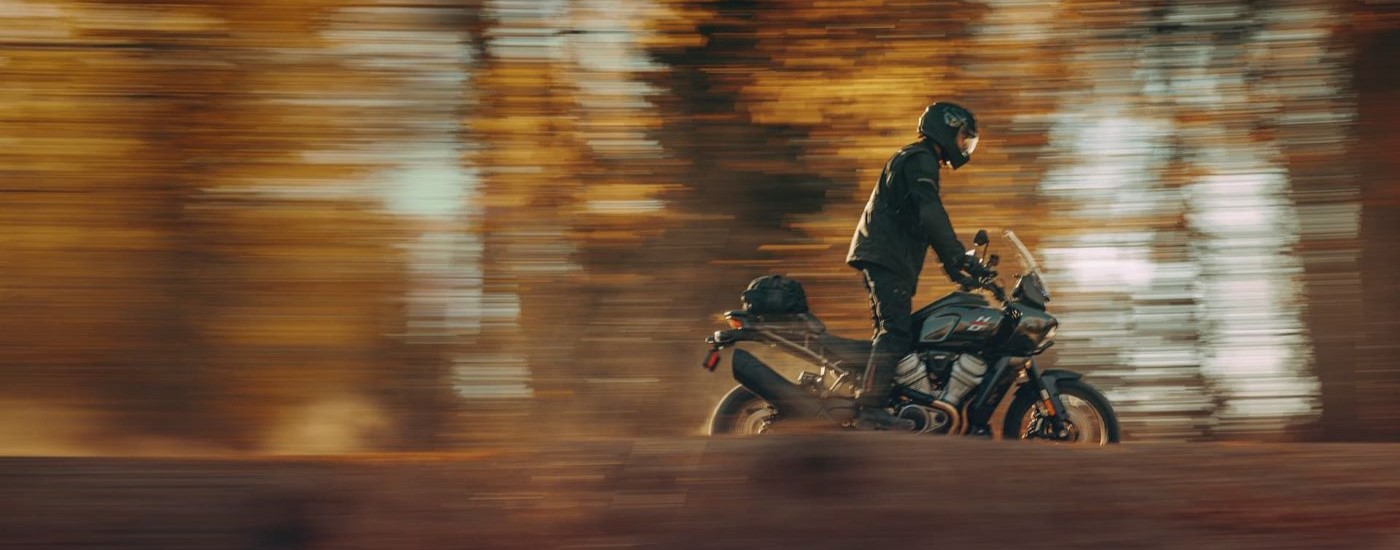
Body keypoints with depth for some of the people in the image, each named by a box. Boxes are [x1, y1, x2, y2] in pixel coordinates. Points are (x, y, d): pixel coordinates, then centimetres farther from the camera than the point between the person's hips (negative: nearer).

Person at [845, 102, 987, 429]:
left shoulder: (918, 160, 27)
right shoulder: (920, 159, -6)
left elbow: (926, 222, 31)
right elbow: (932, 214, -20)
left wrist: (952, 265, 25)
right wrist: (960, 258, -23)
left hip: (885, 258, 11)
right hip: (886, 256, -11)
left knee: (891, 331, 9)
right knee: (895, 331, -19)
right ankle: (871, 408, -28)